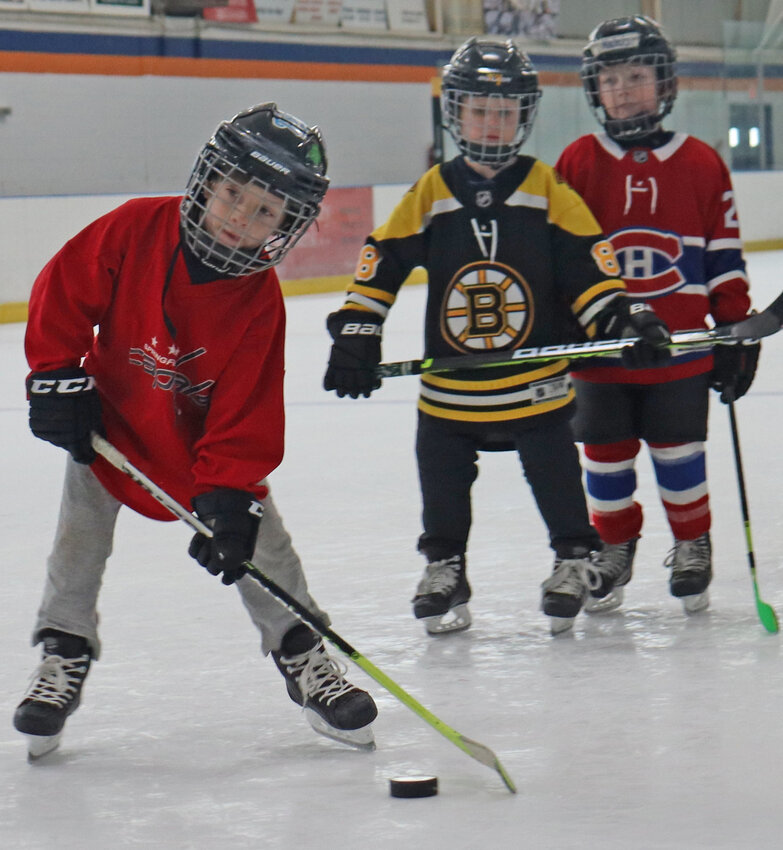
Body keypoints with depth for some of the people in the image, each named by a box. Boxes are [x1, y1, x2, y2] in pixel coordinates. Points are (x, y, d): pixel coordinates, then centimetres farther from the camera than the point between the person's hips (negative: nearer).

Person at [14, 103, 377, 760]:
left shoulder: (259, 301, -23)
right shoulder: (134, 230, -24)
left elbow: (246, 409, -22)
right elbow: (62, 290, -12)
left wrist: (229, 495, -28)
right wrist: (57, 376, -15)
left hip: (208, 437, 0)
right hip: (111, 418, 0)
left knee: (258, 538, -2)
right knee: (82, 528, -1)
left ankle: (302, 654, 15)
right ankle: (64, 653, 15)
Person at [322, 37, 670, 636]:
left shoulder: (549, 192, -3)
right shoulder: (430, 195, -1)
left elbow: (587, 262, -2)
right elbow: (382, 261, 2)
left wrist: (618, 319, -14)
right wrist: (355, 334, -5)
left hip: (537, 379, -1)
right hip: (449, 383, 1)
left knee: (556, 475, 3)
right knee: (442, 478, 8)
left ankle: (574, 560, 24)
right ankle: (445, 566, 27)